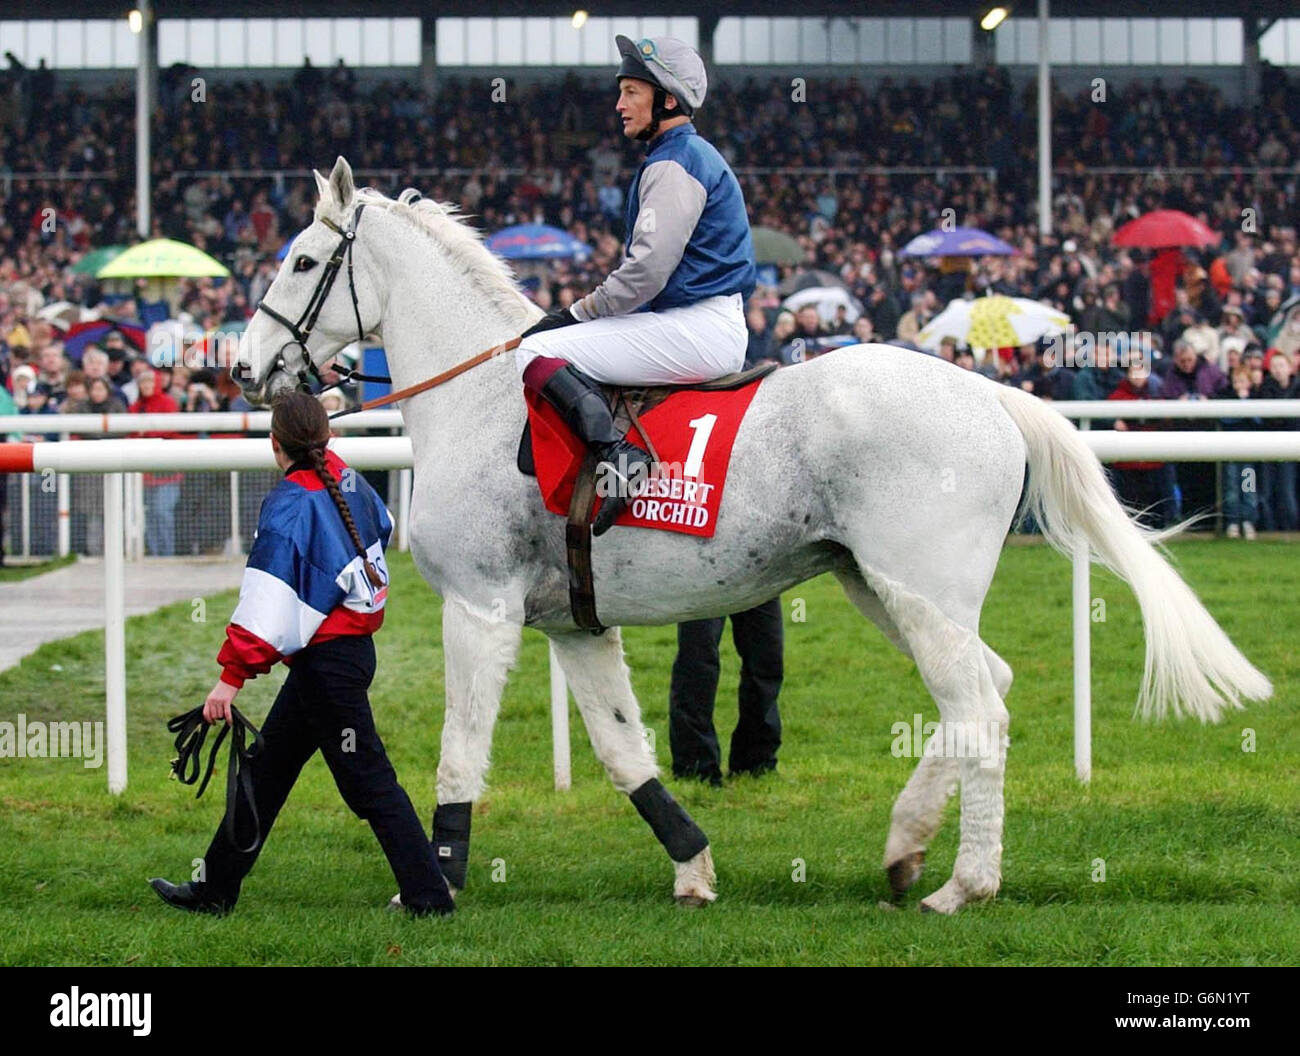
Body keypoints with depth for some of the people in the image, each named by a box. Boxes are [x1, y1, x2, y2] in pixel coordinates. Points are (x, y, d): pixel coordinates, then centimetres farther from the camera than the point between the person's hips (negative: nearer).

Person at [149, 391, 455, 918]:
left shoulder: (290, 503, -18)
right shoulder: (347, 481, 4)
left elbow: (268, 599, -25)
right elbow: (382, 526, 26)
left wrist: (232, 677, -25)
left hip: (328, 662, -9)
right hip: (356, 645, 9)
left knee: (368, 783, -4)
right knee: (266, 768, 15)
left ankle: (429, 895, -1)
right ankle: (215, 890, 20)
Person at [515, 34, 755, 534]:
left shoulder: (674, 163, -10)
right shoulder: (695, 156, 22)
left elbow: (647, 270, -20)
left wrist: (577, 313, -10)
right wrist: (585, 313, 18)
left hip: (695, 330, -11)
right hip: (712, 331, 11)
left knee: (536, 353, -18)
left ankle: (617, 452, -32)